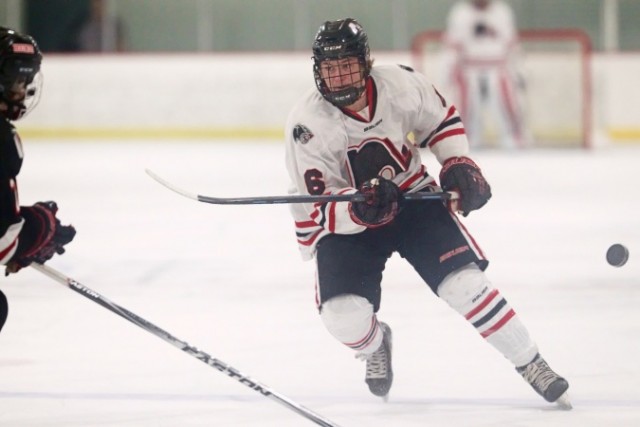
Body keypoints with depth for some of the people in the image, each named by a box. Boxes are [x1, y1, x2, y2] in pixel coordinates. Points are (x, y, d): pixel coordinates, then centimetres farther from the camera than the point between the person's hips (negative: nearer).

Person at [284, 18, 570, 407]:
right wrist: (358, 207, -44)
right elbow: (318, 209, -25)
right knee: (344, 315, -20)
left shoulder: (402, 85, -16)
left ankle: (531, 364, 3)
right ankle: (375, 346, 19)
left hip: (412, 199, 1)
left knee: (464, 282, -14)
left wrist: (458, 164, -7)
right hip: (344, 224, -1)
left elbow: (442, 120, 7)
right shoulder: (308, 123, -23)